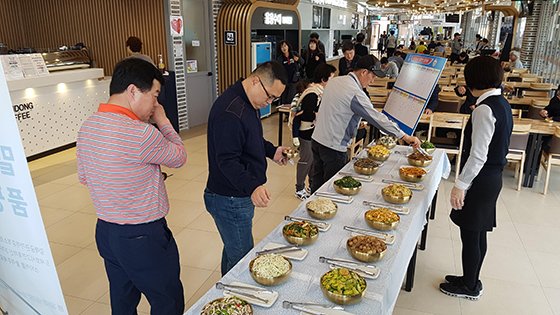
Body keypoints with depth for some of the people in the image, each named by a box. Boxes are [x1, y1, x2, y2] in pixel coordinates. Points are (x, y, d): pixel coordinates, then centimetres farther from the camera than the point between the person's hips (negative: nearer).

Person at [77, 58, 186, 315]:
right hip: (142, 237, -8)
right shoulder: (140, 133, -27)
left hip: (105, 232, 8)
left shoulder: (87, 127, 0)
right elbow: (179, 157, -9)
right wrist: (162, 121, 0)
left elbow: (84, 177, 13)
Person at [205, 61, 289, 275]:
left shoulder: (247, 102, 9)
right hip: (229, 200, -10)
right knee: (242, 259, 0)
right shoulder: (230, 111, -25)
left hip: (240, 195, 10)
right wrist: (252, 187, -42)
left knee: (233, 251, 24)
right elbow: (227, 161, -29)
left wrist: (271, 151, 10)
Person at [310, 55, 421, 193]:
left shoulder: (334, 81, 7)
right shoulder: (355, 93, -19)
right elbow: (377, 118, -20)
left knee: (317, 183, 18)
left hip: (316, 139, 8)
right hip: (333, 147, -8)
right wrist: (406, 137, -15)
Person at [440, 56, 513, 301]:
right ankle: (471, 280, 35)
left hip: (480, 180, -9)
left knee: (470, 234, 6)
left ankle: (470, 287, 23)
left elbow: (478, 155, -23)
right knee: (477, 234, 19)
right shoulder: (503, 104, 8)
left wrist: (460, 185, -18)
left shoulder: (485, 110, -21)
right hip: (493, 177, 9)